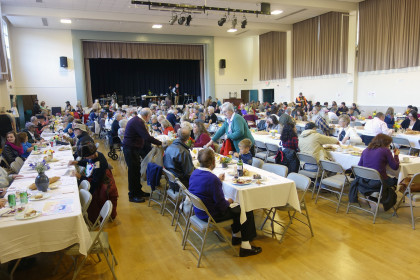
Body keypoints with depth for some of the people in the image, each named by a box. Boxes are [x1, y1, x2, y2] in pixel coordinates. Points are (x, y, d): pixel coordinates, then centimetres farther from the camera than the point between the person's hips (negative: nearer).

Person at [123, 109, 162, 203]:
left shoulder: (137, 120, 10)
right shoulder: (138, 122, -22)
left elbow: (144, 137, 16)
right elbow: (147, 137, -28)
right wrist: (160, 143, -22)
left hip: (134, 148, 10)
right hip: (130, 149, -10)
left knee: (137, 170, 17)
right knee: (133, 171, -2)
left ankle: (138, 191, 30)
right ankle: (132, 196, 9)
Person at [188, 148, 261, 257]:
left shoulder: (194, 173, -5)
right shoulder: (212, 179, -32)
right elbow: (222, 205, -25)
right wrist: (228, 202, -3)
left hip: (199, 211, 9)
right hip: (211, 216, -9)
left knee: (236, 208, 28)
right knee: (247, 211, 4)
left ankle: (236, 236, 41)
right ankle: (245, 246, 13)